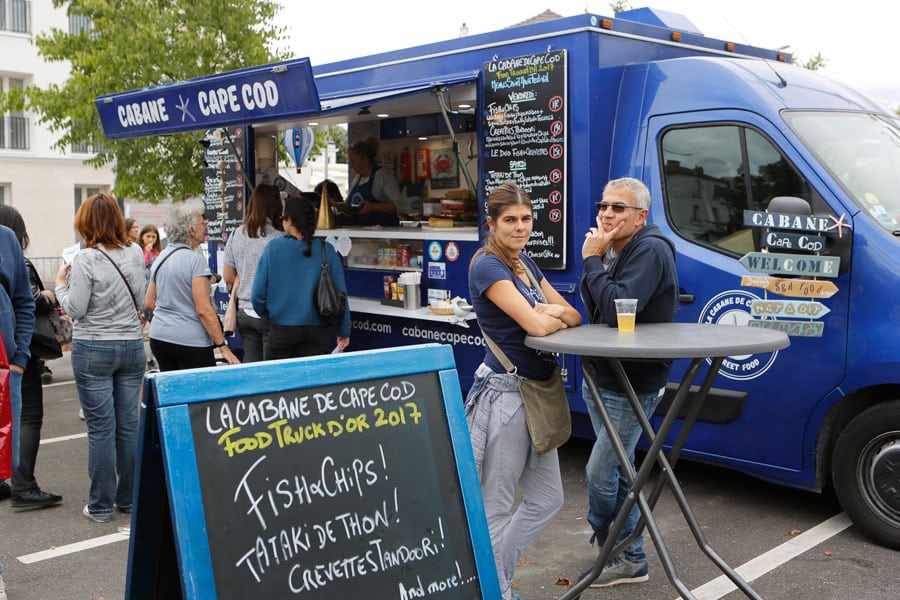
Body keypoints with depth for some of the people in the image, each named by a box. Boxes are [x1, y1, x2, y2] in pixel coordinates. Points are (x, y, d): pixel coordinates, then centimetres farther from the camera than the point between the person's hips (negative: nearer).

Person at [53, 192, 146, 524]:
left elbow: (75, 309, -12)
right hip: (132, 346, 5)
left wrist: (61, 284, 4)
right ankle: (129, 499, 20)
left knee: (100, 428, 1)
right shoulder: (135, 253, 2)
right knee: (128, 425, 10)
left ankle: (101, 506, 9)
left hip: (94, 350, -4)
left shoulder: (86, 259, -13)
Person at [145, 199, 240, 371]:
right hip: (190, 340, -8)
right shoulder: (195, 260, -13)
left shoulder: (160, 258, 11)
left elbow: (148, 303, 16)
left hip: (158, 337, 8)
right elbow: (204, 310, -18)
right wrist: (223, 347, -16)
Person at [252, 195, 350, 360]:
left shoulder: (273, 248, -7)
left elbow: (258, 294, -5)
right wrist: (344, 332, 6)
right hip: (317, 331, 1)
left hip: (282, 329, -1)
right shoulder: (326, 250, -4)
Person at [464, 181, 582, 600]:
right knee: (496, 509, 2)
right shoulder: (488, 266, -14)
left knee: (546, 500, 16)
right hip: (505, 393, -9)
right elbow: (535, 325, -25)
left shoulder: (525, 262, 13)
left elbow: (574, 317, 11)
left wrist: (555, 311, -12)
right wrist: (557, 316, -3)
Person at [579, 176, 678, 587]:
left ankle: (623, 556, 15)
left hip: (631, 386, -9)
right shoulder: (609, 250, 10)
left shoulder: (651, 251, -19)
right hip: (599, 377, 9)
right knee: (616, 468, 18)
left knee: (601, 473, -6)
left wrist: (591, 261, -23)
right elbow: (594, 311, 9)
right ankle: (628, 557, 33)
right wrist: (594, 260, -4)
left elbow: (617, 309, -30)